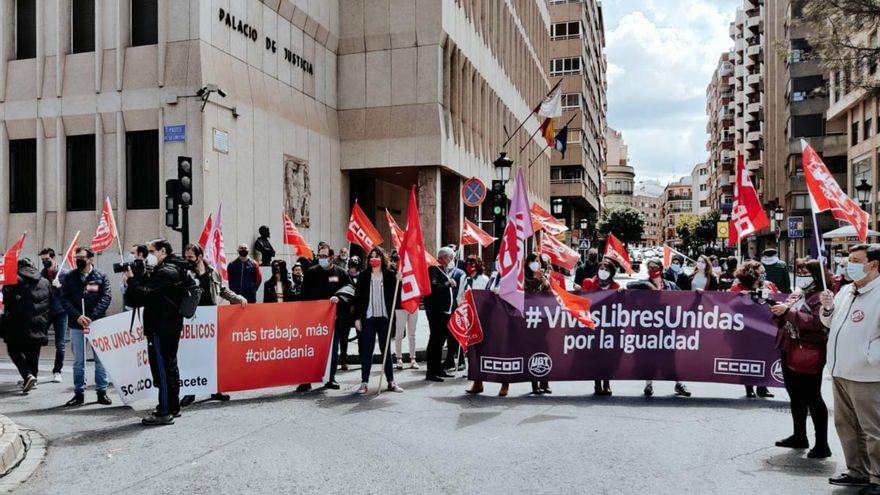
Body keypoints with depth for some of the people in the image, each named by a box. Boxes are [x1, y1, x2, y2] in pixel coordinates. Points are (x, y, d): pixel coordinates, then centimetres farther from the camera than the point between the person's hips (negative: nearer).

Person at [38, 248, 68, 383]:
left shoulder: (64, 274, -3)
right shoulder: (40, 275, 4)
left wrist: (59, 286, -20)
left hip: (60, 312, -2)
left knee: (60, 345, 2)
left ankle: (57, 371, 16)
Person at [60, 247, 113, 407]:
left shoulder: (101, 277, 1)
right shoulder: (70, 277, 6)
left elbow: (106, 298, -7)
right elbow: (64, 299, 1)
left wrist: (92, 318, -16)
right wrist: (77, 316, -14)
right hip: (76, 324, 2)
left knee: (100, 360, 4)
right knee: (78, 361, 8)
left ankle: (102, 392, 13)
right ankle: (79, 393, 16)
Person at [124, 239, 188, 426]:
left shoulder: (166, 272, -16)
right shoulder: (174, 269, 16)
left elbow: (145, 294, -22)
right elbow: (152, 286, 13)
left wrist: (132, 279, -9)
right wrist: (141, 274, 0)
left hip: (161, 329, -10)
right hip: (171, 326, 10)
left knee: (162, 368, -7)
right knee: (170, 366, 16)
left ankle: (164, 412, -4)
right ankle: (173, 407, 26)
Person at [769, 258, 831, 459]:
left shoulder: (821, 297, -11)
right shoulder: (796, 294, 14)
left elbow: (816, 323, -26)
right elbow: (784, 321, 19)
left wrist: (788, 311, -23)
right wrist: (779, 312, -2)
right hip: (789, 351, 8)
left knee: (812, 398, -3)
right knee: (795, 396, 16)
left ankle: (822, 444, 5)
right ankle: (799, 436, 28)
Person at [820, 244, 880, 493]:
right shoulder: (846, 291, 11)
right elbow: (831, 323, 22)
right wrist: (828, 307, 4)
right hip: (840, 372, 9)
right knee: (846, 425, 18)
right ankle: (858, 472, 32)